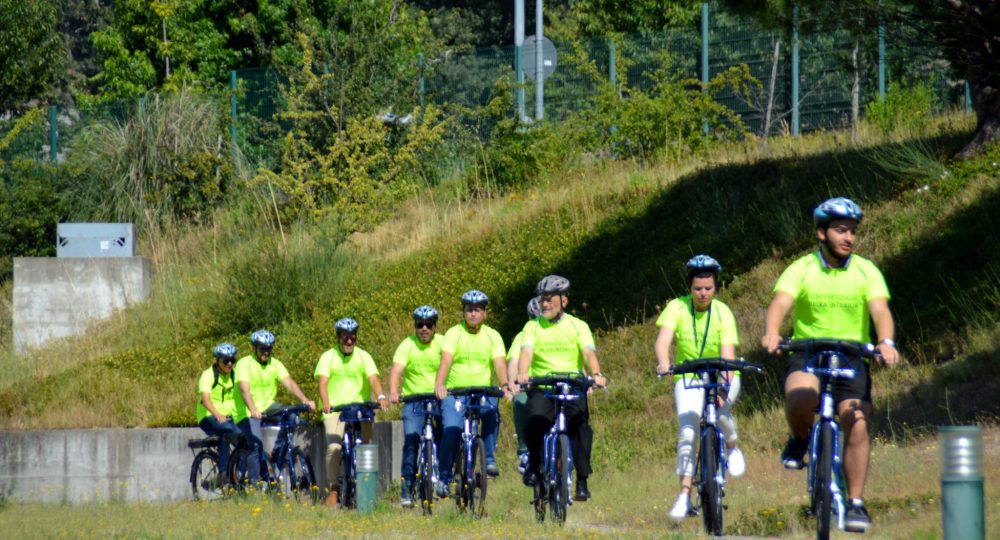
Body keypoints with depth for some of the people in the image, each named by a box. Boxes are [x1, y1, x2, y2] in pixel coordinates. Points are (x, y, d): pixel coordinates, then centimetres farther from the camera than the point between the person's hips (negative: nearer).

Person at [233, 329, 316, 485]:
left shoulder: (275, 364, 1)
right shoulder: (244, 364, -14)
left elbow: (289, 382, -13)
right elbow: (244, 389, -29)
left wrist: (305, 400, -30)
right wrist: (253, 410, -47)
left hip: (267, 406, 5)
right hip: (246, 413, -5)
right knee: (257, 445, -25)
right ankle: (253, 482, -14)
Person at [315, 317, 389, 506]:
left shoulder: (363, 356, 7)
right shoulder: (328, 357, 4)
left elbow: (373, 379, -8)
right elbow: (323, 381, -10)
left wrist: (380, 397, -28)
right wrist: (325, 403, -30)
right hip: (334, 410, -1)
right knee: (334, 447, -21)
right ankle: (334, 489, -7)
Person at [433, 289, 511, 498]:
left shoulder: (492, 336, 4)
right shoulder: (453, 334, -2)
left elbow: (499, 363, -8)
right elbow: (445, 361, -16)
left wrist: (504, 385, -28)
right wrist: (439, 384, -33)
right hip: (455, 393, -1)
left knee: (492, 410, -30)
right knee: (451, 431, -18)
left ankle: (489, 459, -17)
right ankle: (444, 477, 0)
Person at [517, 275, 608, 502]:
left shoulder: (578, 326, 6)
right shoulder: (533, 327, 7)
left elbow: (589, 353, -8)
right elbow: (526, 352, -9)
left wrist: (596, 375, -29)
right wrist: (522, 373, -31)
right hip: (541, 388, 0)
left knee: (579, 423, -22)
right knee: (535, 421, -25)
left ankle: (582, 480, -13)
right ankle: (534, 462, 3)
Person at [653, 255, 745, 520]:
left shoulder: (723, 313, -14)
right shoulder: (677, 308, -11)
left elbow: (728, 354, -22)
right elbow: (663, 340, -23)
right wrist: (664, 363, -45)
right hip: (688, 378, 1)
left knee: (720, 409, -32)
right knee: (687, 431, -19)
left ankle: (732, 446, 1)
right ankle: (685, 493, -17)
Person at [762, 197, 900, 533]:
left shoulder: (866, 272, 0)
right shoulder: (801, 270, -3)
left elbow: (880, 310, -14)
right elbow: (780, 303, -19)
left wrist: (886, 342, -36)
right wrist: (771, 333, -41)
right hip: (807, 356, -1)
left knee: (856, 425, -16)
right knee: (800, 397, -33)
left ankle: (856, 504, -6)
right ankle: (800, 440, 1)